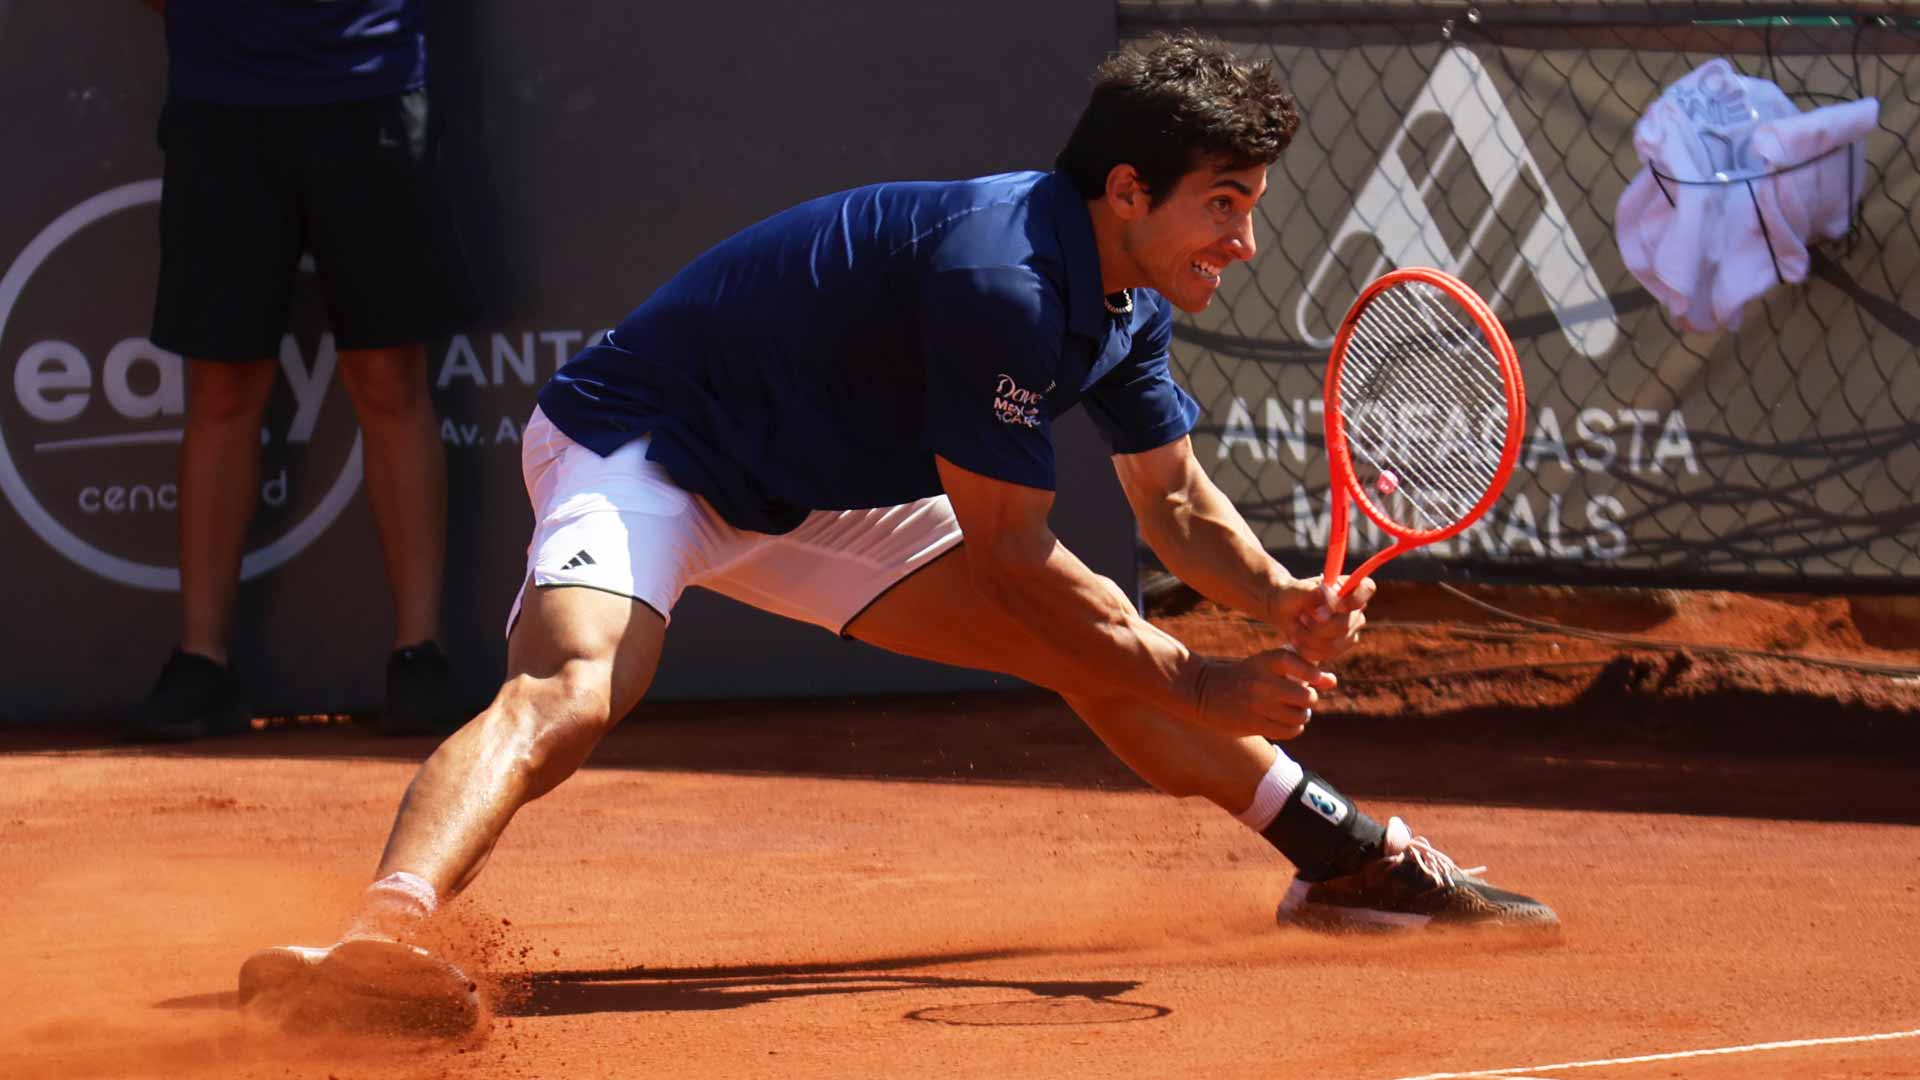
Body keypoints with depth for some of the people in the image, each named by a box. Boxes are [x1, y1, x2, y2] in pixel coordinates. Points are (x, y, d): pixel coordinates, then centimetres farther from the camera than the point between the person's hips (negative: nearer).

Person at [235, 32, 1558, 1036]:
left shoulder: (1129, 302, -2)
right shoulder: (1001, 277, -31)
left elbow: (1175, 498, 12)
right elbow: (1011, 558, -25)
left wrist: (1284, 598, -8)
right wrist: (1198, 684, -18)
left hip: (817, 488, 10)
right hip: (642, 447, -10)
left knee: (1107, 649, 14)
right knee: (570, 690, -38)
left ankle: (1348, 857, 33)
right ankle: (383, 931, -63)